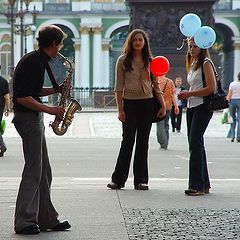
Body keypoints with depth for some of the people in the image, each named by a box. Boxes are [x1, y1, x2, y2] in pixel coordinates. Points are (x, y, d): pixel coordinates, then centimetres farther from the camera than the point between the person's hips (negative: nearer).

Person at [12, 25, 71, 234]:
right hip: (28, 118, -10)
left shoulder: (37, 60, 13)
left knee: (43, 172, 11)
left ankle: (47, 219, 16)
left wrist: (56, 89, 9)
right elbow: (22, 98, -23)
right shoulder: (33, 63, -18)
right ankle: (24, 222, -2)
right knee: (33, 171, -7)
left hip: (34, 118, 10)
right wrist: (49, 109, -20)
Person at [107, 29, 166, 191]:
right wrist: (120, 109, -6)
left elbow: (156, 85, 12)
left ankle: (141, 180, 10)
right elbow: (119, 86, -1)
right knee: (128, 140, -3)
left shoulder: (150, 61, 8)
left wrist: (163, 105, 3)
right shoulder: (123, 60, 1)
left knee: (143, 142, 5)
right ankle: (118, 179, 4)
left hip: (147, 103, 2)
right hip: (129, 103, -2)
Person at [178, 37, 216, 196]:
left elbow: (212, 88, -16)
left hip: (202, 107, -9)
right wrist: (186, 95, 6)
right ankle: (204, 184, 17)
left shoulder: (206, 63, -7)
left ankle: (197, 185, -17)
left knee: (195, 143, -16)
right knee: (196, 144, 10)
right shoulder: (192, 64, 20)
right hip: (192, 108, 9)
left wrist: (190, 93, -13)